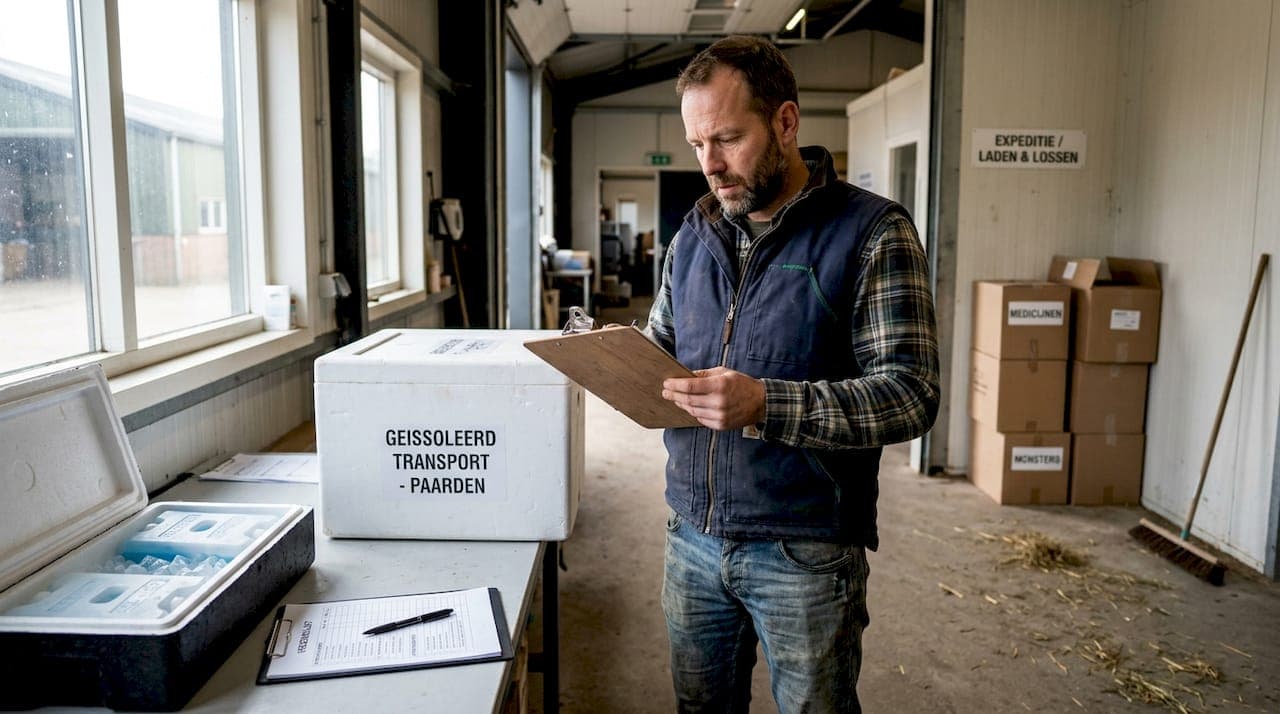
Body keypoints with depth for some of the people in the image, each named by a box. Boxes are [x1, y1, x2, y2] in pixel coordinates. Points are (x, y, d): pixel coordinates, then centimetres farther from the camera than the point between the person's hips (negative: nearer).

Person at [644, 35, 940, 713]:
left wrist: (765, 405, -29)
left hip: (805, 553, -4)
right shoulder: (693, 236, 7)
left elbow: (910, 394, -17)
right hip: (693, 536, 5)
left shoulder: (871, 231, -11)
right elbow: (659, 345, 17)